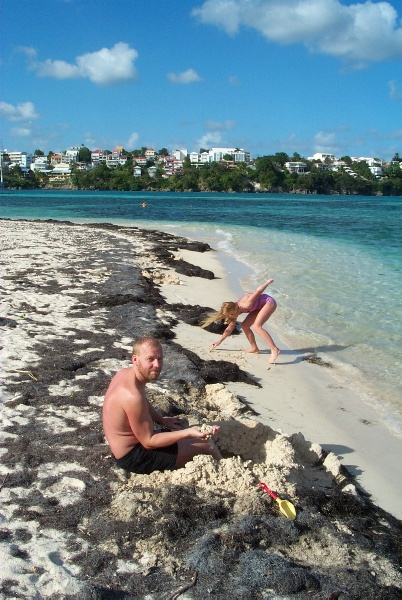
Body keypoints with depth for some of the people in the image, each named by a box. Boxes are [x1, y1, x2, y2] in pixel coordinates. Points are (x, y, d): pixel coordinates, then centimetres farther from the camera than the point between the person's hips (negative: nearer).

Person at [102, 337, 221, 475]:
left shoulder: (126, 373, -4)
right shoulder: (132, 395, -33)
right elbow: (148, 442, -25)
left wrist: (162, 420, 6)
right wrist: (188, 433, -30)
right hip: (133, 457, -10)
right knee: (207, 445, -3)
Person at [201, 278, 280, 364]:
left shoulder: (246, 305, -32)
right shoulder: (235, 308, -6)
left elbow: (259, 290, -21)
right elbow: (230, 328, 4)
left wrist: (268, 282, -4)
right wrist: (219, 341, 5)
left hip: (269, 302, -9)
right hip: (261, 305, 9)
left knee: (256, 326, -25)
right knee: (244, 326, 3)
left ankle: (275, 350, -29)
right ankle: (254, 348, 15)